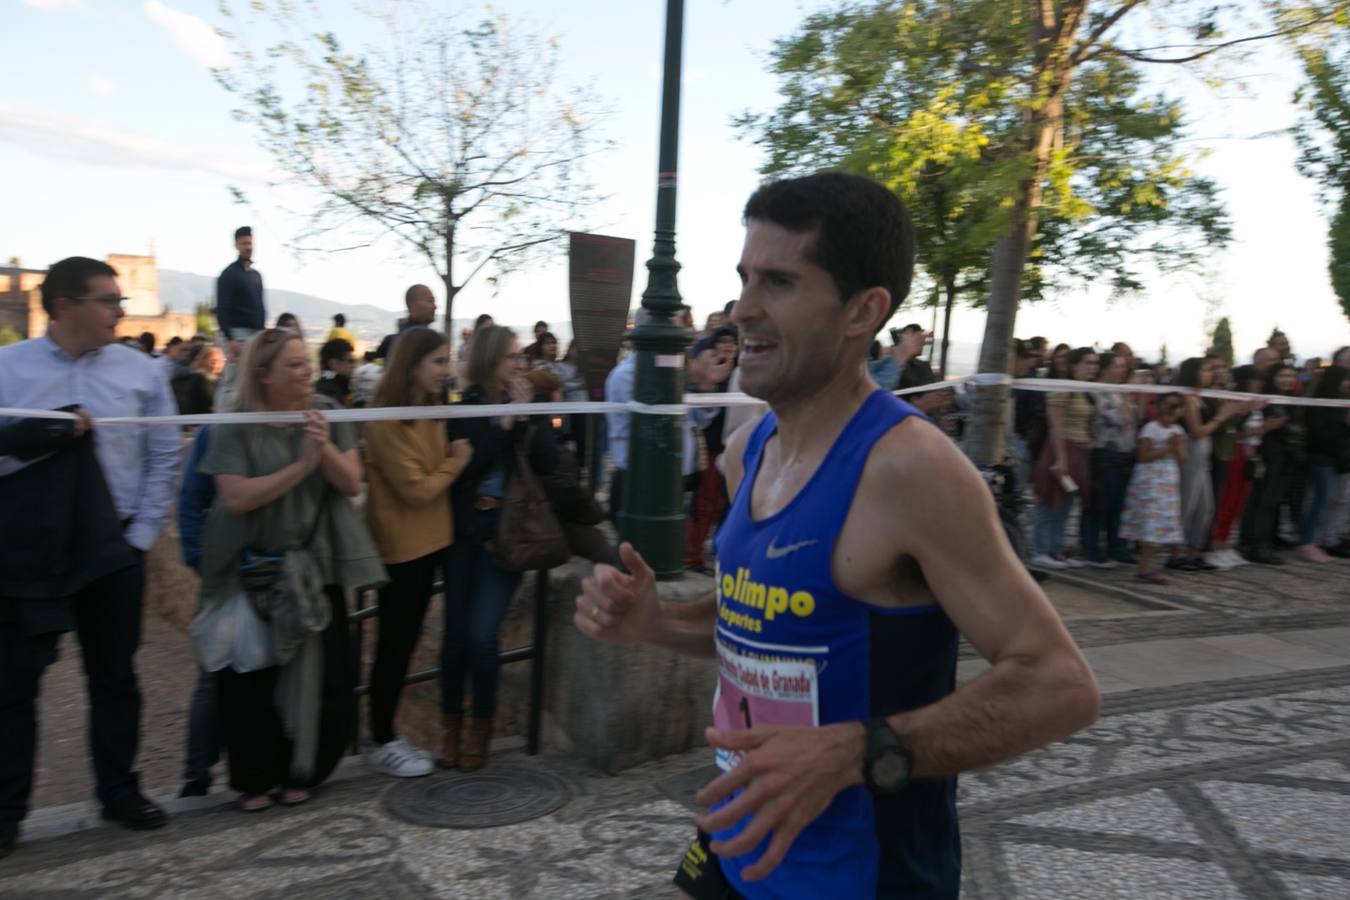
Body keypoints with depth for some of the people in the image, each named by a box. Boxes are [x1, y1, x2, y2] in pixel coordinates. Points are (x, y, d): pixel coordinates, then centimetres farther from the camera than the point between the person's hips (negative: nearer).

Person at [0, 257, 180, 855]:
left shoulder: (141, 371, -3)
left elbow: (163, 457, 2)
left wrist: (142, 533, -3)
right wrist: (50, 431, -23)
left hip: (113, 554, 2)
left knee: (115, 677, 13)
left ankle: (120, 793, 30)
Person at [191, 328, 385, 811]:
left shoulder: (327, 412, 0)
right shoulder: (236, 426, -9)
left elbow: (352, 483, -4)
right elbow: (235, 497, -19)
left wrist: (325, 448, -22)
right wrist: (301, 465, -24)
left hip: (315, 564, 3)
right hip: (252, 570, -2)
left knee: (320, 675, 4)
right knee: (251, 679, 3)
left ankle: (300, 771, 24)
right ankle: (253, 779, 21)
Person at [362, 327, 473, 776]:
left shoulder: (430, 410, 10)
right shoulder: (386, 420, -18)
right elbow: (416, 490, -18)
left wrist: (455, 459, -6)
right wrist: (455, 463, -5)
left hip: (429, 541, 8)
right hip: (400, 547, -8)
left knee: (406, 641, 14)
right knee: (395, 644, 2)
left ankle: (384, 735, 26)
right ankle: (381, 743, 16)